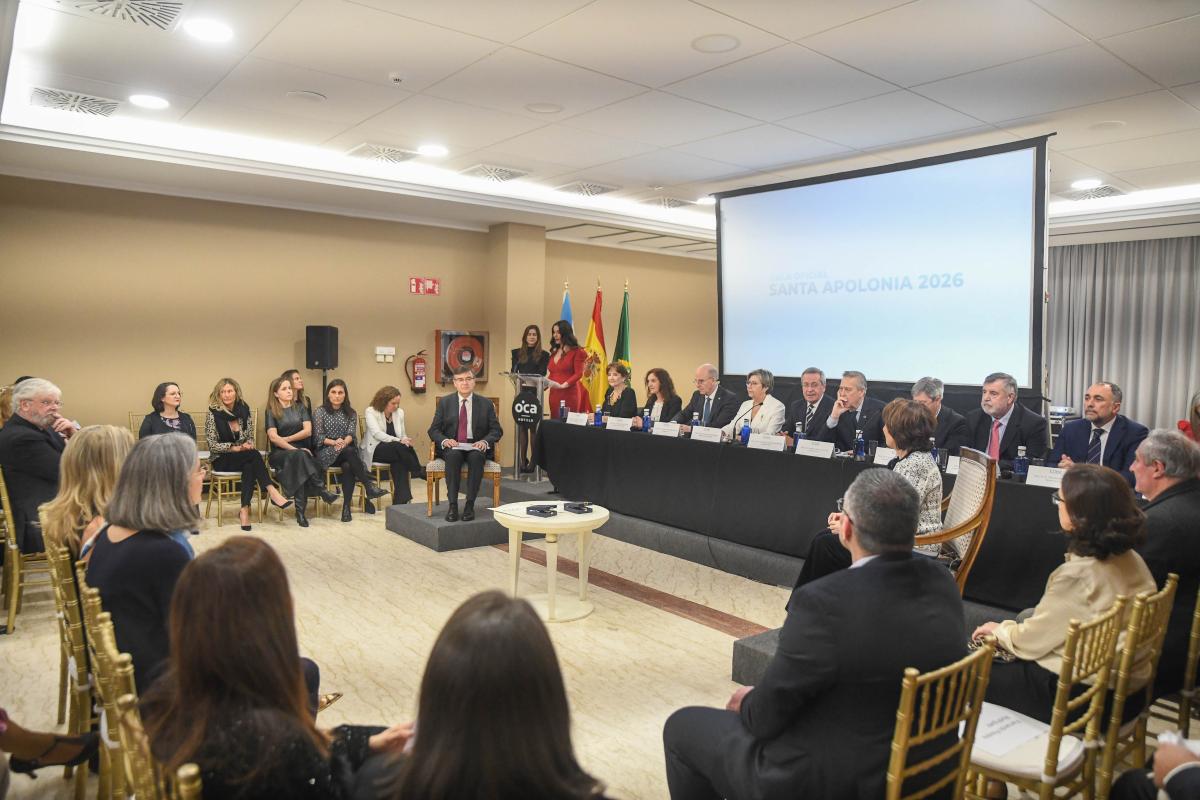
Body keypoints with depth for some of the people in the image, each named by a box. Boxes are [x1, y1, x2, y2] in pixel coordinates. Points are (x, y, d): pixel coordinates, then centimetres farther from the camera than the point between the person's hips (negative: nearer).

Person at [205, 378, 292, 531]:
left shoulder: (243, 410, 6)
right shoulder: (213, 414, -6)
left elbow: (251, 437, 13)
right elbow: (212, 445, -9)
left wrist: (249, 445, -10)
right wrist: (235, 448, -19)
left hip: (244, 458, 3)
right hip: (222, 461, -3)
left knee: (250, 466, -33)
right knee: (254, 455, -32)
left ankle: (244, 509, -35)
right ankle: (272, 492, -38)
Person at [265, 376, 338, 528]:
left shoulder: (300, 408, 16)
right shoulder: (271, 412, 6)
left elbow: (308, 431, 2)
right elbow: (273, 437, -8)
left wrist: (286, 439, -6)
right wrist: (294, 449, -16)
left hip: (301, 451, 2)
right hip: (280, 453, -2)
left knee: (299, 461, -35)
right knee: (299, 456, -37)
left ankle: (300, 509, -39)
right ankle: (321, 490, -41)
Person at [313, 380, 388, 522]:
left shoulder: (351, 413, 14)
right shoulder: (320, 411, 8)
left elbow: (351, 434, -1)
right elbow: (318, 437, -2)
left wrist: (344, 442, -24)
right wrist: (334, 442, -22)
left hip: (347, 453, 2)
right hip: (326, 453, -2)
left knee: (348, 466, -35)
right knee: (349, 451, -35)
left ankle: (347, 505, -31)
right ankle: (369, 486, -35)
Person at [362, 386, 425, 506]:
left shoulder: (399, 412, 13)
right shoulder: (370, 411, -3)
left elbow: (403, 435, 14)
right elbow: (377, 433, -17)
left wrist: (405, 441, -12)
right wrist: (399, 441, -28)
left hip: (396, 450, 4)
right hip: (375, 450, -4)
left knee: (400, 462, -33)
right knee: (400, 447, -34)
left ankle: (402, 500, -38)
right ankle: (420, 471, -16)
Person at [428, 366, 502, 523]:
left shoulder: (486, 404, 9)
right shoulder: (444, 402, 10)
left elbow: (496, 430, 5)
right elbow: (433, 430, 6)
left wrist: (485, 441, -17)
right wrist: (444, 440, -16)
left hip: (476, 447, 0)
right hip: (452, 447, 0)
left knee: (477, 456, -35)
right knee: (454, 455, -35)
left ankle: (470, 504, -30)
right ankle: (452, 504, -32)